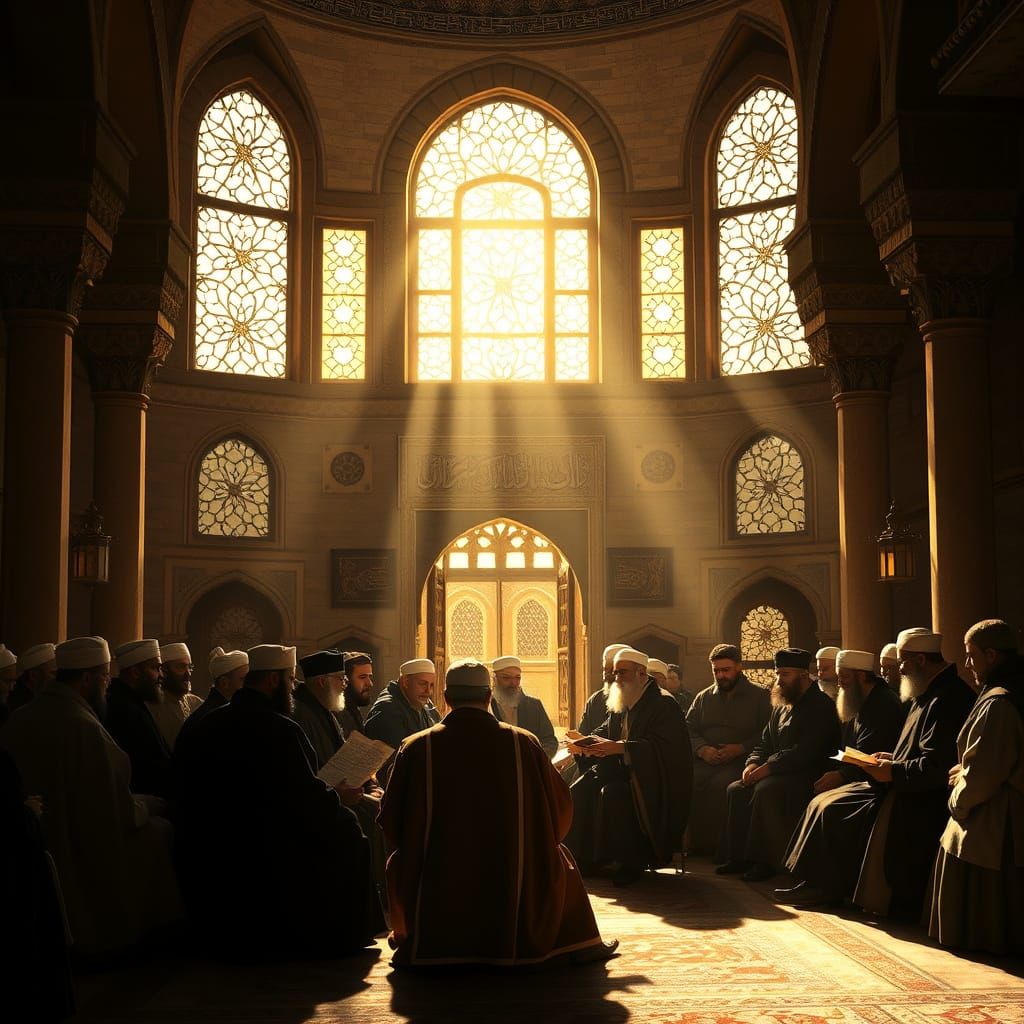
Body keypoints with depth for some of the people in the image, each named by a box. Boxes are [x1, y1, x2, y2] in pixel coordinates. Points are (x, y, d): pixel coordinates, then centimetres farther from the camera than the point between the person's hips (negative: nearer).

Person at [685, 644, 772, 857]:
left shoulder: (760, 696, 8)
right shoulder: (704, 697, 21)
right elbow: (688, 729, 15)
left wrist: (741, 748, -15)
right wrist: (702, 749, -6)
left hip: (741, 761, -3)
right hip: (705, 760, 3)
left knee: (721, 783, -35)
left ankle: (715, 844, -23)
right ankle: (694, 843, -19)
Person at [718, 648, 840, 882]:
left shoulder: (821, 705, -9)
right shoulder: (780, 710, 20)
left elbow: (806, 751, -20)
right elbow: (764, 744, 22)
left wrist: (768, 767, -21)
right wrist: (753, 763, -2)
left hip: (808, 776, -9)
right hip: (780, 774, 9)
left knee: (765, 790, -32)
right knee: (736, 790, -9)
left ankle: (765, 860, -25)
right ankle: (740, 856, -6)